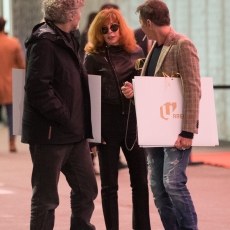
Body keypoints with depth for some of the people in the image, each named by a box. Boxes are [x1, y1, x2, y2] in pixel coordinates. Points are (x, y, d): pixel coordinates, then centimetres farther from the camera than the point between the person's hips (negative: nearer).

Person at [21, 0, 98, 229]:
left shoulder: (66, 40, 14)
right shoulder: (43, 43, -15)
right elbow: (38, 90, -22)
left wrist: (80, 122, 11)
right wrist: (66, 119, -20)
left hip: (74, 133, 9)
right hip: (50, 133, -9)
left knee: (86, 189, 12)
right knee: (46, 197, 1)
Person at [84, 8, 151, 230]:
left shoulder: (136, 52, 6)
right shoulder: (93, 58, -1)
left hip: (133, 122, 3)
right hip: (107, 125, -3)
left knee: (140, 180, 7)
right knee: (109, 185, 5)